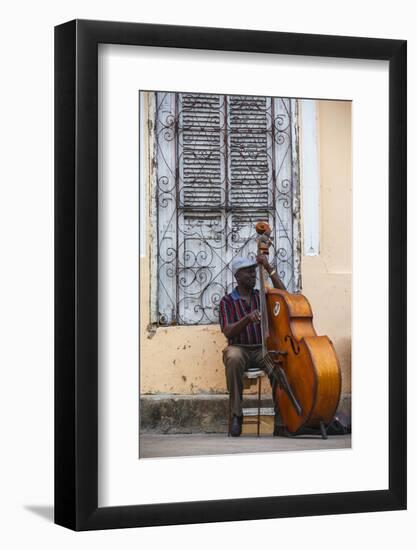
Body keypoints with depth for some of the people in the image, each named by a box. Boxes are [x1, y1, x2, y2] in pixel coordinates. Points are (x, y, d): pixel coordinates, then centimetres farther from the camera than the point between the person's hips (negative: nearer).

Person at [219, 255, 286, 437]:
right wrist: (247, 319, -25)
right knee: (233, 358, -39)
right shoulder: (227, 301, 5)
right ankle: (236, 414, -31)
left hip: (262, 348, 2)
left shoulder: (262, 296, 15)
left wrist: (269, 268, -4)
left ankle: (280, 415, -25)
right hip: (240, 348, -2)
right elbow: (228, 332, -7)